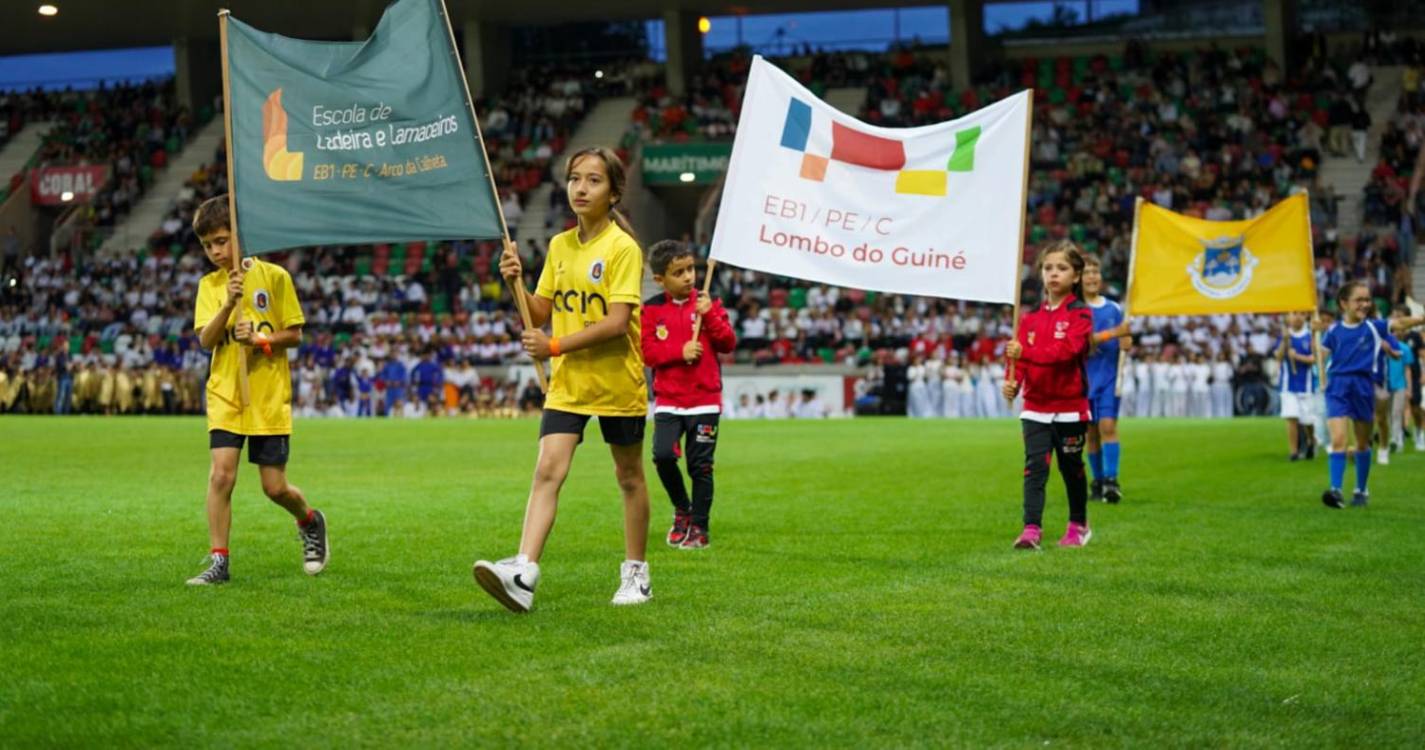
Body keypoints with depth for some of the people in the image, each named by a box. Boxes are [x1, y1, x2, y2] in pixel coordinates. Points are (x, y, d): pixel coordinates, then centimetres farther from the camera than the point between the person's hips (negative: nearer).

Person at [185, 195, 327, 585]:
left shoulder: (274, 276, -2)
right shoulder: (210, 285, 5)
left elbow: (294, 334, 0)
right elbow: (206, 340, -7)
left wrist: (260, 339, -17)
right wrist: (228, 304, -21)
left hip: (269, 396, -2)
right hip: (225, 394, 2)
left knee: (275, 487, 1)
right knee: (221, 474, -14)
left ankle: (310, 522, 33)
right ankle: (218, 563, -8)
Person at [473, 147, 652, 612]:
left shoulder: (623, 248, -11)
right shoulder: (559, 246, 8)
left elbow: (618, 321, -20)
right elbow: (541, 314, 12)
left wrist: (556, 346, -21)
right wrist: (516, 284, -7)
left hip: (617, 382, -4)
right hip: (567, 382, 4)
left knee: (629, 477, 10)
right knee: (548, 470, -11)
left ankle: (635, 573, 25)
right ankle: (523, 574, -23)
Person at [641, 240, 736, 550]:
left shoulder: (708, 303, 4)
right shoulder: (652, 309, 2)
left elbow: (728, 343, -1)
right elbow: (647, 352, -3)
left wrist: (710, 316, -14)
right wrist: (680, 352, -16)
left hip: (705, 399, 0)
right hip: (668, 399, 0)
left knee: (700, 465, 0)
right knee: (663, 455, -14)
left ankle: (699, 528, 12)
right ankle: (681, 509, 12)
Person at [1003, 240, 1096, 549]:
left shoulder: (1080, 315, -6)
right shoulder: (1031, 317, 8)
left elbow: (1065, 350, -22)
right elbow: (1019, 357, 4)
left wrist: (1025, 352, -33)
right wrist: (1013, 382, -17)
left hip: (1070, 407, -3)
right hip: (1035, 407, 3)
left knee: (1071, 468, 11)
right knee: (1035, 467, -8)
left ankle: (1078, 525, 28)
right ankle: (1031, 530, -15)